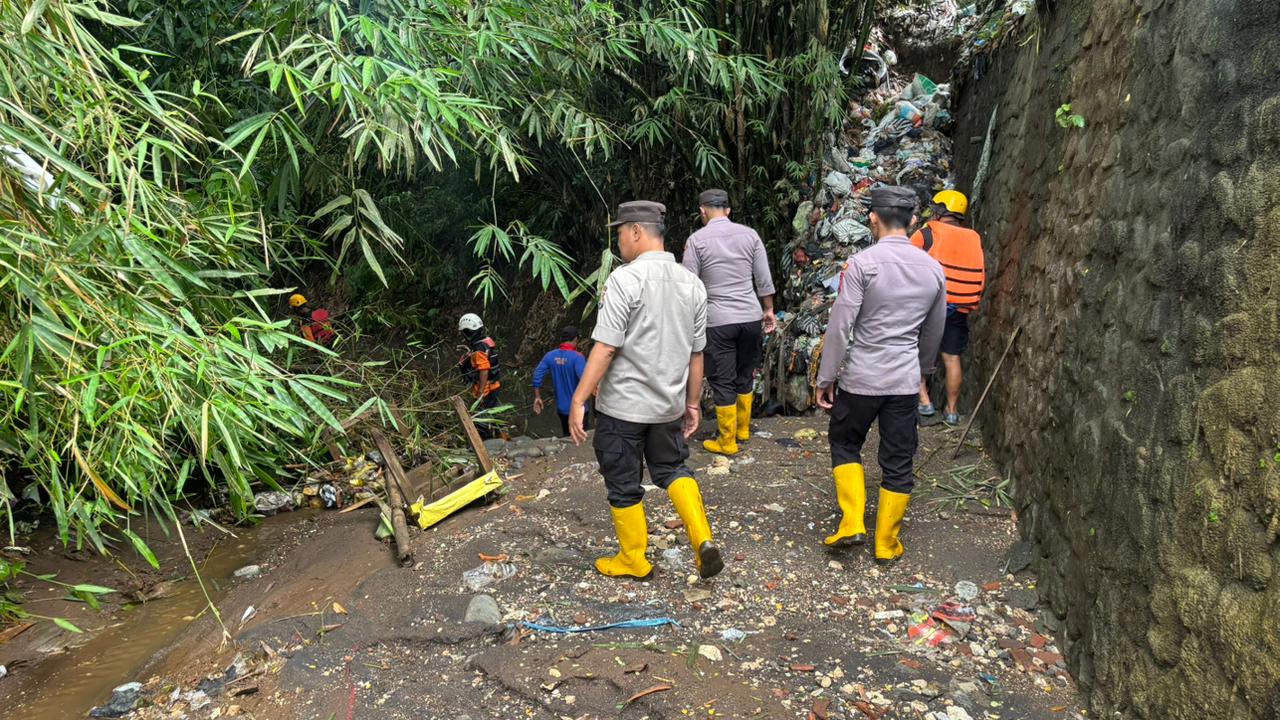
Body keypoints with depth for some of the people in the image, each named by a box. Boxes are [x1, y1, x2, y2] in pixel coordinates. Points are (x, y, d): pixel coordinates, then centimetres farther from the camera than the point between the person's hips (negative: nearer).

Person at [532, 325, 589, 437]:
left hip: (561, 408, 5)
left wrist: (537, 397, 7)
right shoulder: (577, 357, -18)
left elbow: (537, 376, 0)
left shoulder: (550, 356, -1)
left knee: (567, 437, 20)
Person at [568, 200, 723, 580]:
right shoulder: (692, 283, 2)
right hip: (669, 403, 6)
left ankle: (633, 559, 26)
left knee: (623, 484, 11)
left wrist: (578, 399, -16)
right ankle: (703, 539, 8)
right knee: (672, 468, 23)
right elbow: (696, 353, 7)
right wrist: (691, 403, 17)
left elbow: (605, 347, -21)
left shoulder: (625, 279, -17)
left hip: (623, 404, -5)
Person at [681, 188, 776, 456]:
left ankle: (727, 441, 14)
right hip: (751, 317, 4)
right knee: (745, 375, 19)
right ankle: (743, 429, 34)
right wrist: (768, 310, 17)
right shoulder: (749, 234, 2)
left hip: (718, 321, -4)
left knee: (722, 381, 6)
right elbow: (764, 280, 5)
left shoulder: (696, 240, -6)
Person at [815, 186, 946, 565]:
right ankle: (887, 543, 21)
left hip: (860, 377, -3)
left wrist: (825, 378, -6)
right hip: (905, 379, 4)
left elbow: (840, 326, -14)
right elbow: (933, 331, 15)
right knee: (898, 462, 11)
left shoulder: (863, 263, -13)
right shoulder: (933, 268, 4)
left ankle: (852, 521, 8)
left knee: (845, 443, 18)